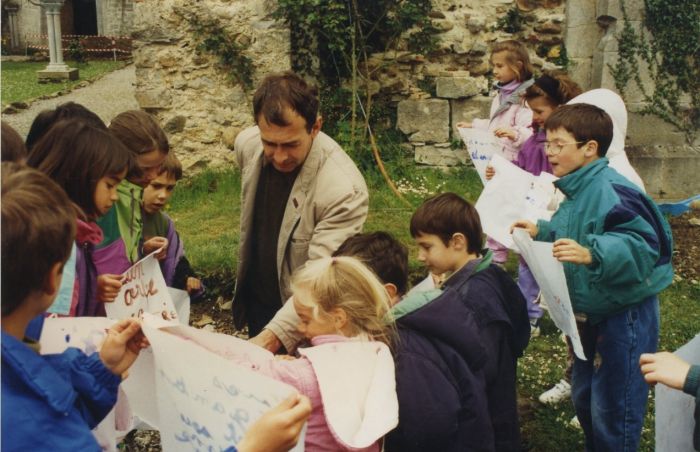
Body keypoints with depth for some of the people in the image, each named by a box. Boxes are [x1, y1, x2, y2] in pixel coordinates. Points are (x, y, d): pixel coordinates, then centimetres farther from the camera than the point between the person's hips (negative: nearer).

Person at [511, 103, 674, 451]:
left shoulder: (612, 191, -25)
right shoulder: (578, 190, 6)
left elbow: (642, 244, -34)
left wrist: (592, 254, -46)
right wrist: (541, 232, 10)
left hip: (625, 314, -10)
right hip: (592, 314, 10)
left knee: (612, 410, 2)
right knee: (584, 397, 23)